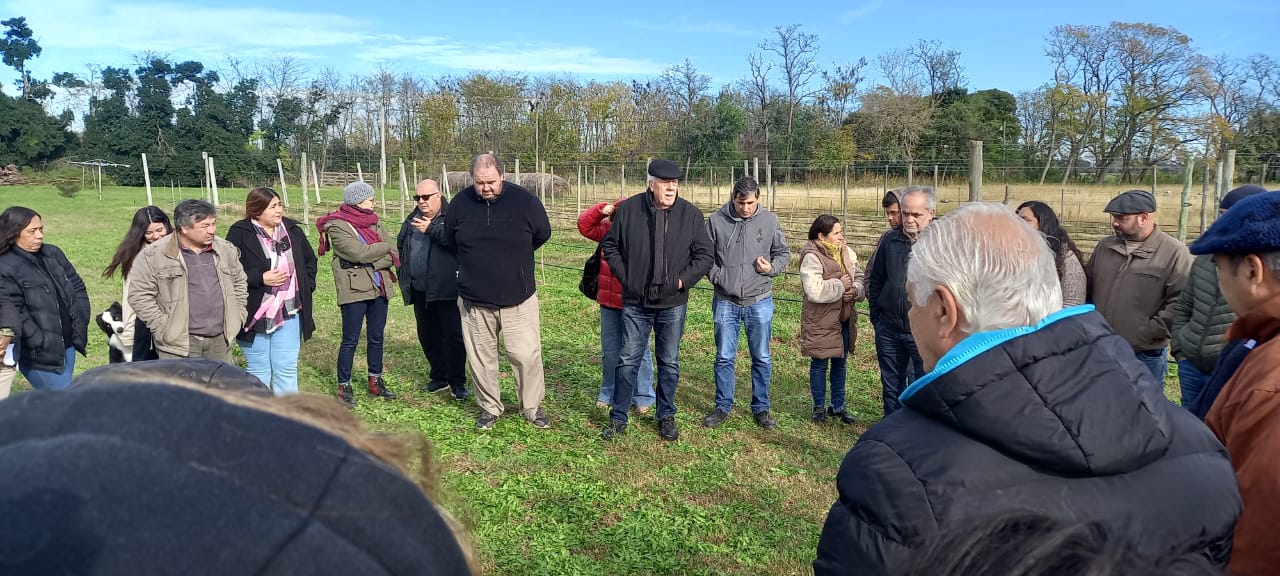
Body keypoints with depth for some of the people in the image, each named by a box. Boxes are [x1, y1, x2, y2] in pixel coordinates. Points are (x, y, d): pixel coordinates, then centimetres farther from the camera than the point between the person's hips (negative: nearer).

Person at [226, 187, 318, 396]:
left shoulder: (293, 230, 6)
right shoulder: (239, 234, -9)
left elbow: (310, 261, 19)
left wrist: (306, 286, 7)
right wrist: (261, 278, -19)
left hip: (289, 314, 3)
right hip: (255, 315, -3)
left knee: (287, 370, 6)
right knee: (258, 371, 9)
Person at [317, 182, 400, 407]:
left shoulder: (373, 222, 11)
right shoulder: (337, 226, -8)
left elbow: (393, 255, 2)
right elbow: (359, 252, -20)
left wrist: (371, 262, -13)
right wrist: (384, 248, -6)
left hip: (379, 287, 6)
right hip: (354, 290, -6)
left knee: (376, 338, 13)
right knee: (350, 340, 0)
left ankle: (375, 382, 25)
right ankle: (344, 387, 12)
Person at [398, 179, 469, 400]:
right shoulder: (412, 220, 15)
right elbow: (400, 245, 27)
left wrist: (432, 229, -28)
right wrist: (404, 272, 17)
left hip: (447, 290, -7)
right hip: (420, 290, 7)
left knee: (453, 335, -4)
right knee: (427, 336, 14)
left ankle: (457, 382, 5)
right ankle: (439, 377, 28)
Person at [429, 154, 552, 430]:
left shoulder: (523, 199, -9)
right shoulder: (461, 202, -3)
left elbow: (543, 233, 6)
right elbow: (447, 238, 14)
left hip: (518, 299, -2)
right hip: (474, 300, 2)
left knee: (527, 355, 2)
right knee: (480, 357, 11)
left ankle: (533, 407, 20)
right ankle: (489, 407, 29)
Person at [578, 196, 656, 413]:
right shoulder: (608, 229, 5)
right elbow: (584, 225, 7)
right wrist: (601, 210, -6)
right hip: (609, 303, 6)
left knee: (638, 351, 6)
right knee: (609, 351, 16)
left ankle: (643, 397, 18)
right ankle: (608, 393, 31)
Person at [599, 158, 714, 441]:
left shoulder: (691, 214, -4)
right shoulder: (628, 210, -4)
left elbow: (705, 255, 0)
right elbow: (609, 246, 6)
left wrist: (683, 280, -9)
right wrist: (625, 276, -3)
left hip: (673, 303, 1)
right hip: (636, 302, 0)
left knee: (669, 363, 12)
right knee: (628, 360, 6)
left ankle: (666, 416, 28)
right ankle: (618, 418, 18)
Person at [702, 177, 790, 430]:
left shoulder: (770, 221, -1)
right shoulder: (716, 220, -3)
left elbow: (783, 253, 9)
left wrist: (772, 267, -11)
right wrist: (717, 277, -9)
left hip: (760, 302, 0)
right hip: (725, 301, 0)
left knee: (761, 358, 9)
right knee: (724, 357, 8)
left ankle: (761, 408, 24)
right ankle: (723, 407, 23)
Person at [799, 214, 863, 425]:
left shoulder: (847, 253, 6)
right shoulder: (812, 257, -17)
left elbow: (860, 278, 8)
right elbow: (814, 291, -28)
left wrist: (855, 289, -14)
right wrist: (840, 285, -18)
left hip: (844, 319, 7)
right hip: (821, 321, -7)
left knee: (840, 363, 16)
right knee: (819, 364, 7)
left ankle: (838, 406, 30)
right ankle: (819, 407, 21)